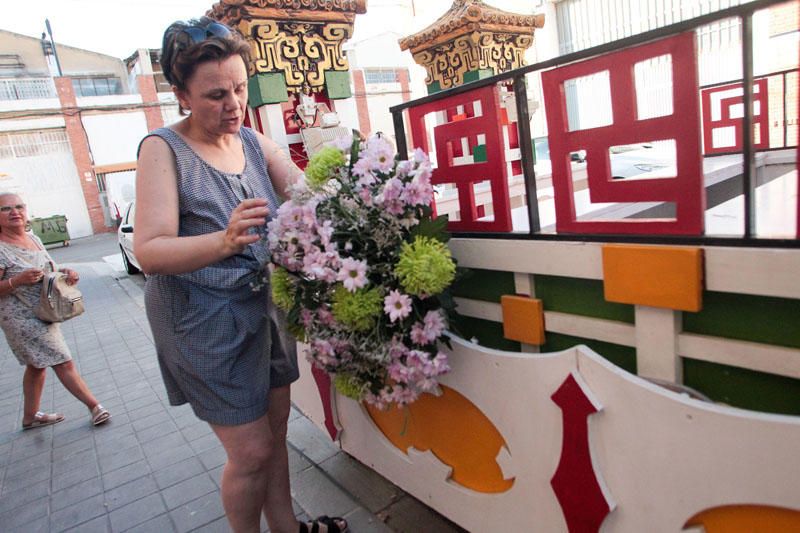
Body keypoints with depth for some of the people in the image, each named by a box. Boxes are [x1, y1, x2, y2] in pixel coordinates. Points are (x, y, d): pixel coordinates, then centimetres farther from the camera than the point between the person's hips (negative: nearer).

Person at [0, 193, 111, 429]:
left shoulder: (34, 238, 6)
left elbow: (48, 270, 16)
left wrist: (66, 272, -2)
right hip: (23, 319, -8)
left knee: (37, 365, 19)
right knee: (64, 363, -5)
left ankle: (30, 417, 34)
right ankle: (94, 407, 5)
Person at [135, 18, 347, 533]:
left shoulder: (253, 141, 5)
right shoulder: (164, 148, -12)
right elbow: (149, 251, -20)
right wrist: (224, 242, -39)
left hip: (263, 305, 6)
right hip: (204, 320, -5)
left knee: (275, 429, 17)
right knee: (252, 450, 2)